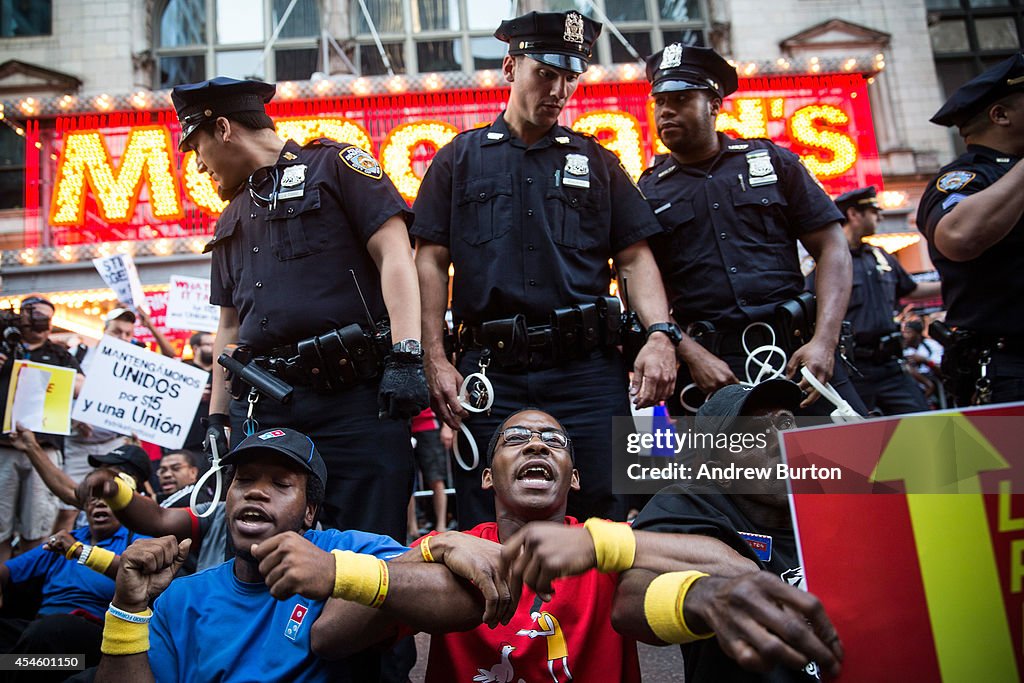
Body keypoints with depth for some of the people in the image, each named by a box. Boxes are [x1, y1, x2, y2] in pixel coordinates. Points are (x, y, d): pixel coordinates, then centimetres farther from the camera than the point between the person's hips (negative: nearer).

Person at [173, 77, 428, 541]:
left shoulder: (335, 164, 6)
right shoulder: (232, 219, 26)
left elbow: (394, 255, -6)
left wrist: (407, 354, -18)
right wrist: (216, 420, 21)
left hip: (354, 398, -6)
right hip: (261, 409, 6)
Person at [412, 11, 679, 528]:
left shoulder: (596, 161, 16)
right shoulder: (460, 158, 13)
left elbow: (634, 256, 10)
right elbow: (431, 261, 7)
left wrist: (660, 334, -7)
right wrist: (435, 360, -3)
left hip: (588, 371, 1)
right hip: (490, 373, 0)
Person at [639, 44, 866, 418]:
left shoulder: (772, 160, 12)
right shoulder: (647, 192, 9)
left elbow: (832, 248, 7)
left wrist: (824, 340, -6)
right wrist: (692, 356, -13)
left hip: (797, 350, 1)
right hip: (706, 364, -1)